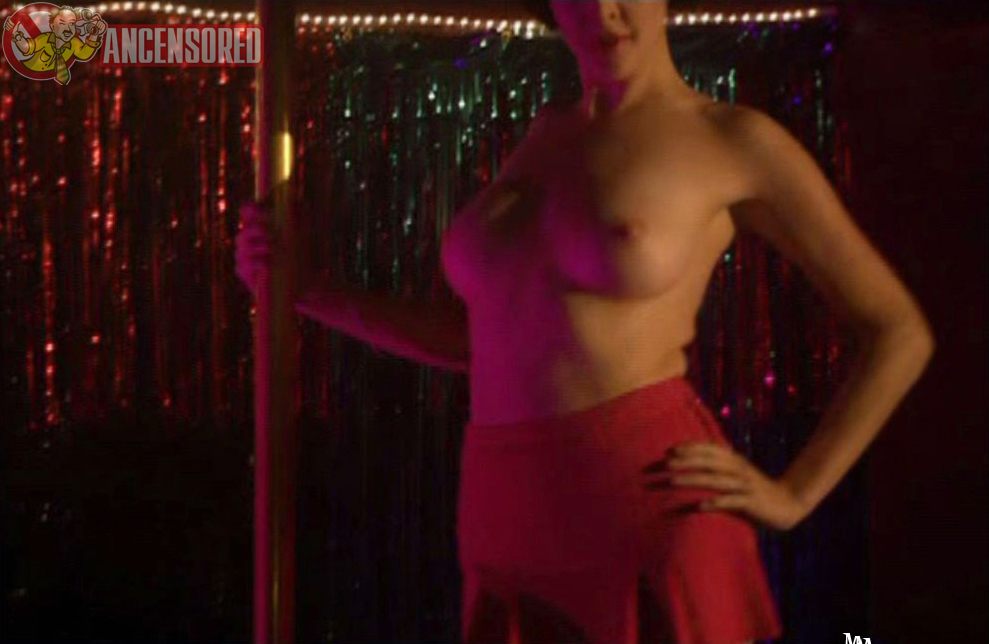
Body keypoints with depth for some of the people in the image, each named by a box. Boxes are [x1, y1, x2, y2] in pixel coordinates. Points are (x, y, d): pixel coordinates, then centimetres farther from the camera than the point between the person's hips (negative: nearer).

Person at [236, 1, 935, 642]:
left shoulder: (741, 141, 1)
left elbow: (901, 334, 5)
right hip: (525, 544, 7)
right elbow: (485, 343, 26)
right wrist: (303, 289, 20)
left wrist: (793, 497, -5)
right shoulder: (554, 132, 20)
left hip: (652, 524, -7)